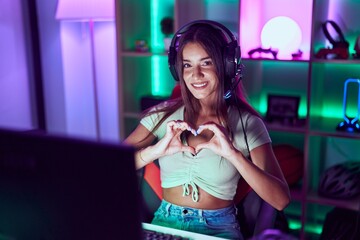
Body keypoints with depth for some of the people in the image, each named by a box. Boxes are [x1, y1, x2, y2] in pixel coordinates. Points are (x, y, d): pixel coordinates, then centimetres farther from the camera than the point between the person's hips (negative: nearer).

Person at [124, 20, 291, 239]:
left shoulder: (247, 123, -6)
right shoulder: (163, 114, 0)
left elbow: (281, 200, -14)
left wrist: (233, 154, -26)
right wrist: (157, 150, -25)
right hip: (165, 222, 1)